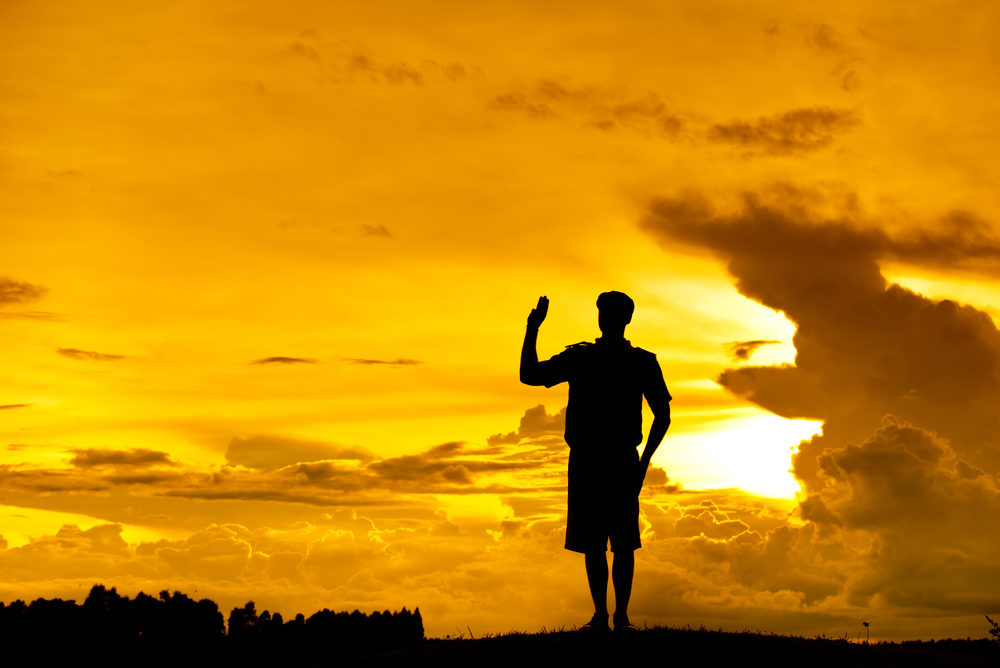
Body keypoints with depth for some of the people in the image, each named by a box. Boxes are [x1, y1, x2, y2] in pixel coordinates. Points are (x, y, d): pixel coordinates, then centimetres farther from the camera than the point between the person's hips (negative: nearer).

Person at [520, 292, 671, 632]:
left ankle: (621, 616, 0)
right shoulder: (579, 357, 13)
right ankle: (600, 615, 8)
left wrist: (644, 460, -3)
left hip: (623, 463, -2)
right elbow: (528, 375, 11)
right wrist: (532, 329, 2)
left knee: (623, 542, -6)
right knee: (591, 542, 1)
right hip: (585, 460, 2)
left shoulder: (642, 362, 7)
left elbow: (662, 416, 8)